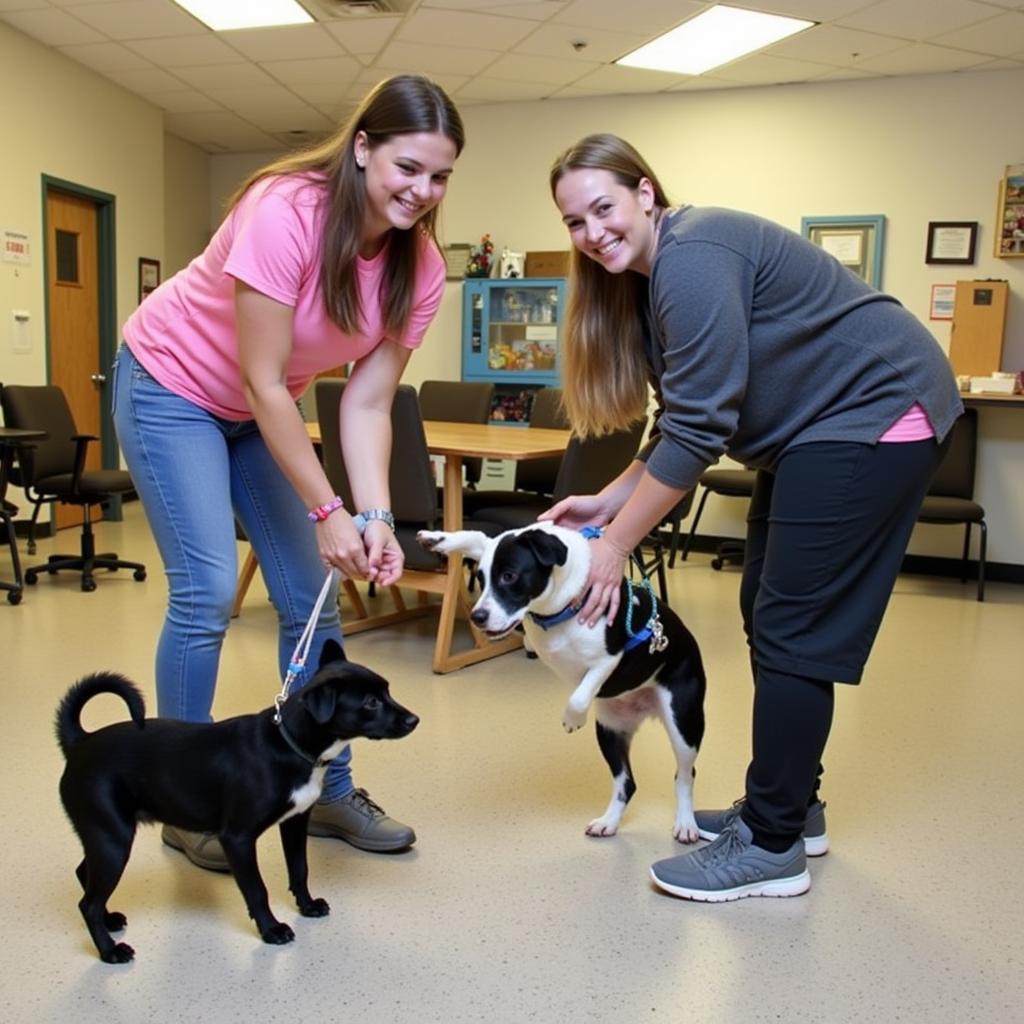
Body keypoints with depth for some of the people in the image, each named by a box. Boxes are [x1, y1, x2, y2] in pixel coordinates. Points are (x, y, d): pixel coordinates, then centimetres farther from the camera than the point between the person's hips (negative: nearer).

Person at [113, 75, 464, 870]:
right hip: (172, 386, -5)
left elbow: (367, 401, -13)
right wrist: (326, 511, -27)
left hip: (261, 410, 6)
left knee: (310, 598, 2)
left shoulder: (419, 265, -14)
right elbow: (263, 383, -29)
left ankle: (330, 792, 17)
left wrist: (375, 517, -25)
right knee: (208, 593, -13)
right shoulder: (285, 213, -31)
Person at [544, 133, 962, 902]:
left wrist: (616, 543, -19)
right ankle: (792, 805, 26)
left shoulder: (691, 258, -20)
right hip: (817, 427, 11)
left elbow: (698, 431, -24)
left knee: (792, 631, -9)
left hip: (875, 412, -10)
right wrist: (609, 502, 2)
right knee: (768, 616, 13)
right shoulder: (643, 279, 11)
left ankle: (772, 847, 3)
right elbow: (687, 424, 11)